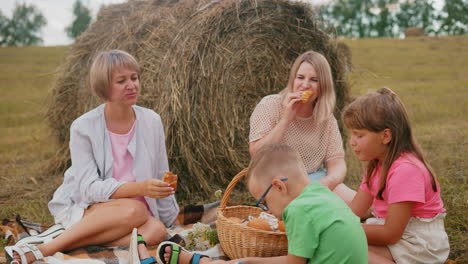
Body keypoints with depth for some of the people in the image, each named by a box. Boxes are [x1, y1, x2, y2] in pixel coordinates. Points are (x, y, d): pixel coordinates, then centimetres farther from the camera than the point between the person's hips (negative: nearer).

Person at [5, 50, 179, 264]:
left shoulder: (152, 121, -3)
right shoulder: (84, 127, -12)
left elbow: (160, 177, 7)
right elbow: (89, 188, -18)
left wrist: (168, 223, 8)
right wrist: (140, 188, -33)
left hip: (133, 209, 3)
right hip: (82, 209, -3)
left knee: (156, 230, -30)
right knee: (134, 211, -35)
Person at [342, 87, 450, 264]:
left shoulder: (405, 169, -24)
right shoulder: (377, 165, 6)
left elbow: (390, 234, -23)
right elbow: (354, 211, 3)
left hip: (420, 245, -9)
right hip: (396, 233, 9)